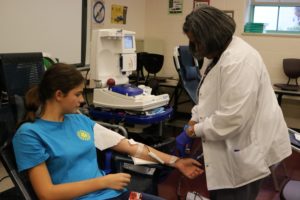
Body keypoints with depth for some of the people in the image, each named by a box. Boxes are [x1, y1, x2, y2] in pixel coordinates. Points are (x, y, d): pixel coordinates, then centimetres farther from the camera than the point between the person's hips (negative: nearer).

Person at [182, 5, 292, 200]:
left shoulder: (238, 60, -27)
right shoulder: (220, 54, 8)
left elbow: (232, 118, -30)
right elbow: (212, 97, 17)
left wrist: (198, 130, -16)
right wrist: (195, 119, 3)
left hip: (249, 149, -10)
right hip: (234, 144, 10)